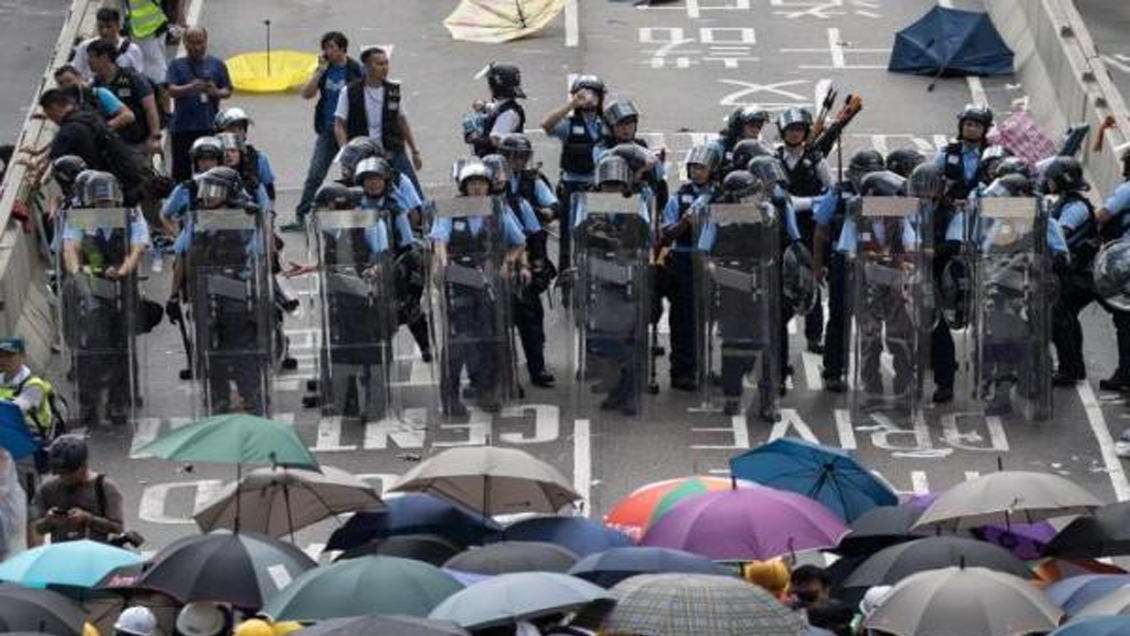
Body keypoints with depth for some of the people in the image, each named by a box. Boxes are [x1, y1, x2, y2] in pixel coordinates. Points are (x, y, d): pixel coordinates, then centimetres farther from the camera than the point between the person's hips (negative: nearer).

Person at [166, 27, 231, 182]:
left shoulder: (217, 65, 11)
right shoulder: (177, 65, 9)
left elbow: (227, 91, 10)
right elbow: (172, 91, -4)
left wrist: (216, 92, -13)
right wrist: (191, 88, -22)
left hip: (210, 127, 0)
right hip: (182, 127, 0)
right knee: (181, 170, 2)